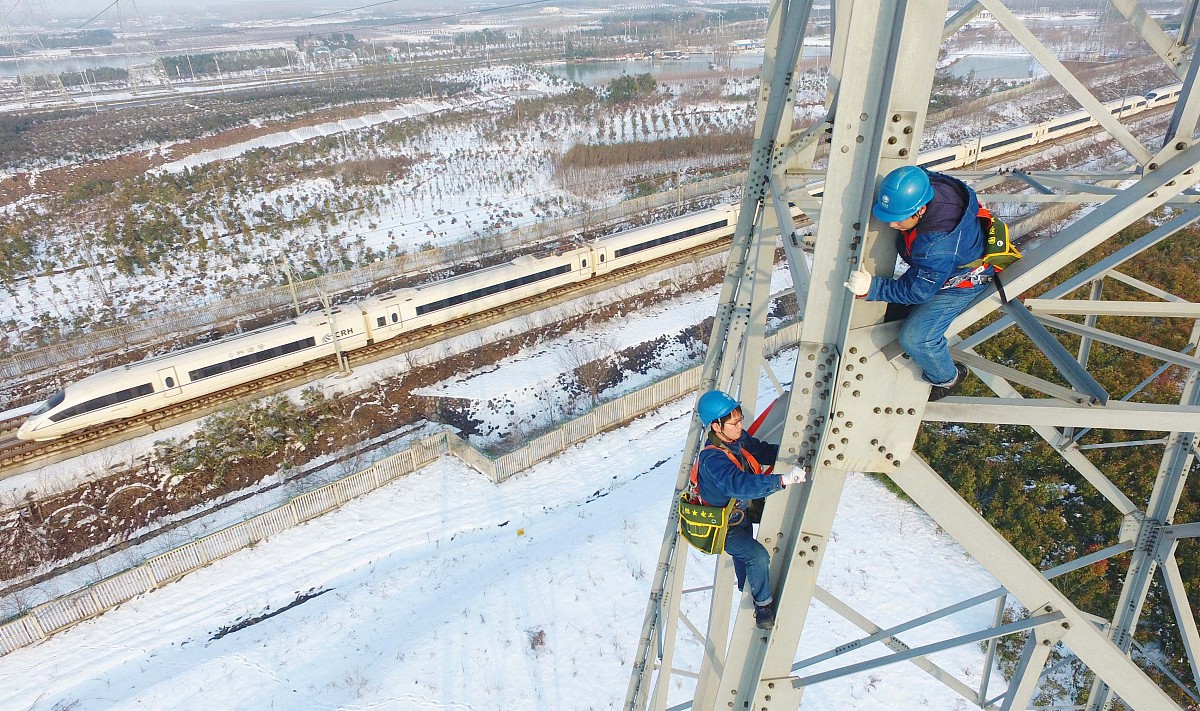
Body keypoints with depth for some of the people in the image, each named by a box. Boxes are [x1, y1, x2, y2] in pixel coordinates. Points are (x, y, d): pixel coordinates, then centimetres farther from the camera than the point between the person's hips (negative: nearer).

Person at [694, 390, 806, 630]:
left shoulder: (740, 439, -12)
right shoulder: (712, 459, -38)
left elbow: (764, 451, 2)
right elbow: (741, 485, -50)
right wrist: (783, 480, -54)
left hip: (741, 515, 8)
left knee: (744, 559, 28)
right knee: (758, 556, -23)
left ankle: (749, 594, 55)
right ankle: (763, 604, 1)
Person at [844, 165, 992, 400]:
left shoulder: (937, 245, -45)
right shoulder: (920, 184, -24)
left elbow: (918, 290, -32)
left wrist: (871, 288, -39)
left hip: (960, 281, -8)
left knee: (914, 339, -13)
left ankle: (946, 378, 18)